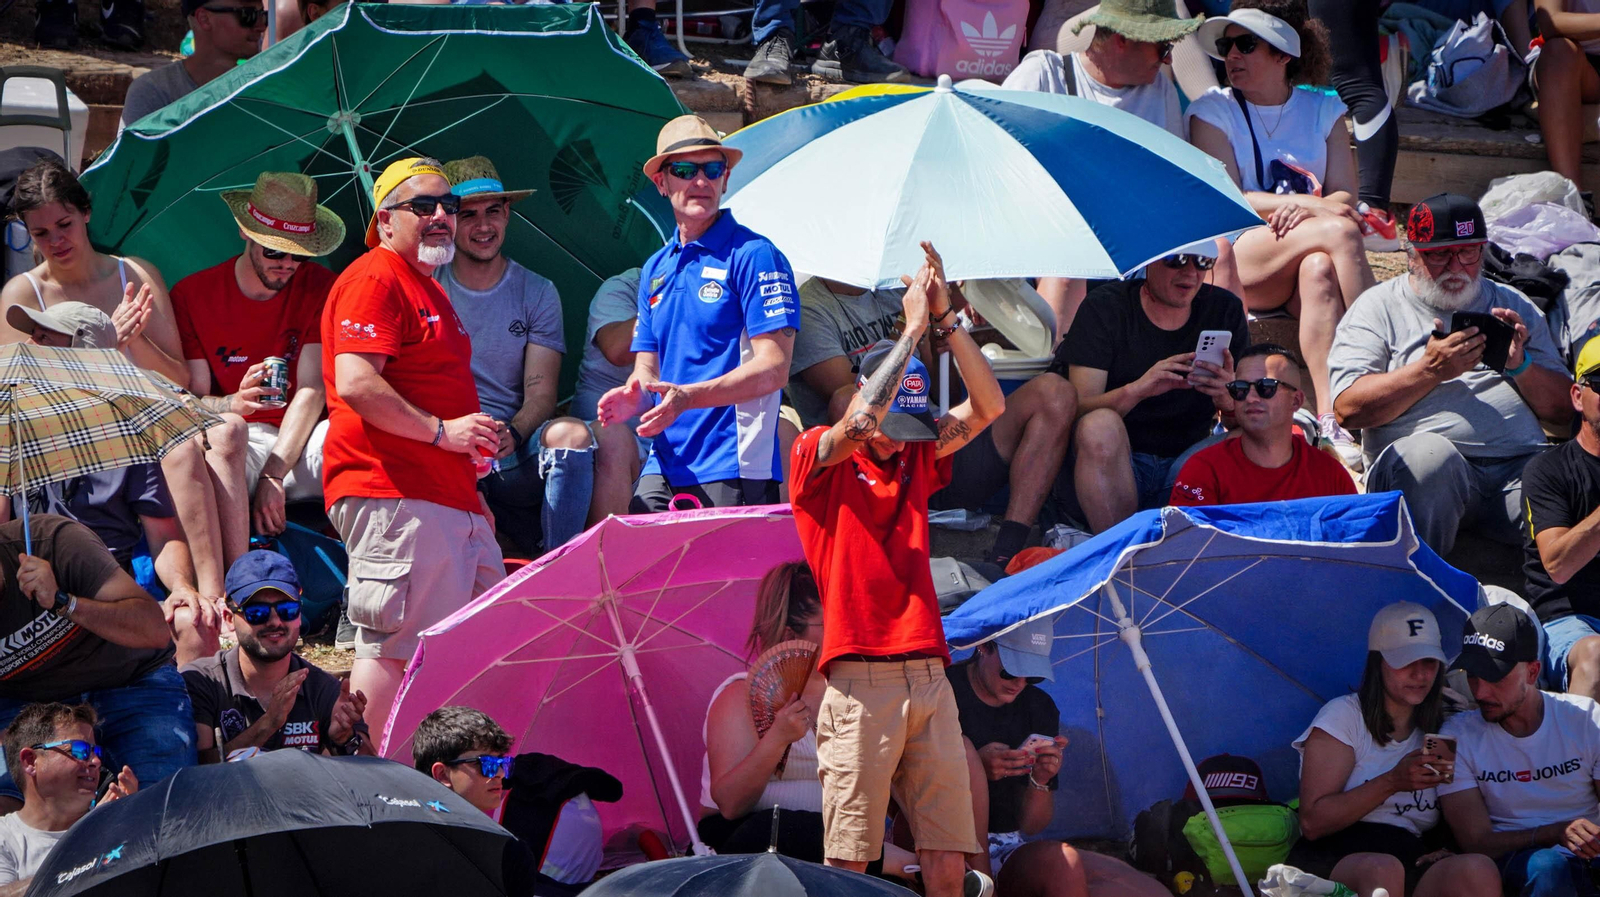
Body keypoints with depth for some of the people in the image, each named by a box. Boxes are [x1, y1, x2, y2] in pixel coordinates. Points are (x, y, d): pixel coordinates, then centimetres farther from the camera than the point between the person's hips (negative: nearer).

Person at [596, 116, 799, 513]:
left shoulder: (753, 256, -3)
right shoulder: (655, 270, 19)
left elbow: (773, 368, -11)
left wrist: (688, 397, -22)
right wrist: (634, 397, -5)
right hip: (665, 464, 6)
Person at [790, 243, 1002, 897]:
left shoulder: (917, 460, 19)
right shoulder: (818, 457, 4)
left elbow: (988, 407, 11)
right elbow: (861, 422, -15)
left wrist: (944, 319, 1)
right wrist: (913, 327, -10)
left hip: (928, 674, 5)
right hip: (860, 681, -5)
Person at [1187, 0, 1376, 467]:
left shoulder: (1325, 111, 17)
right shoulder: (1213, 110, 9)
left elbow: (1345, 198, 4)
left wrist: (1302, 209, -20)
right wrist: (1315, 207, -17)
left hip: (1308, 252, 3)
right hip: (1234, 258, -2)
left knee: (1319, 271, -37)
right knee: (1339, 232, -32)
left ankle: (1332, 415, -46)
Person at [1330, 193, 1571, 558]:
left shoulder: (1514, 306, 24)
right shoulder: (1380, 307, 14)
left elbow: (1565, 411, 18)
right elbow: (1348, 408, -1)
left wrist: (1520, 365, 0)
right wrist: (1430, 370, -9)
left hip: (1521, 467, 2)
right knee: (1428, 453, -39)